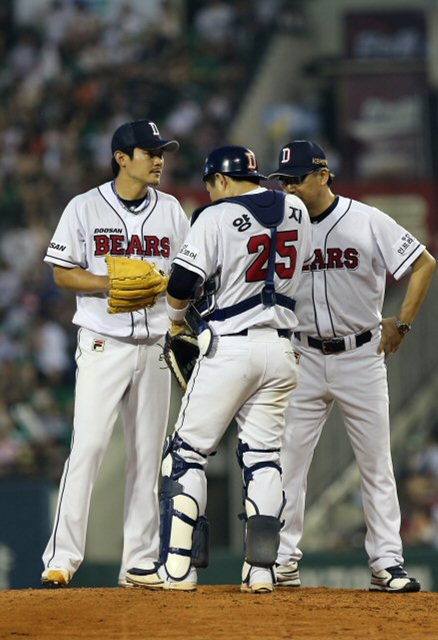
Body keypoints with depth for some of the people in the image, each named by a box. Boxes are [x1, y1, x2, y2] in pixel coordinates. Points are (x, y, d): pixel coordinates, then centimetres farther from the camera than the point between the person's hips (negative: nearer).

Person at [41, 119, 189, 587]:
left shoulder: (171, 211, 10)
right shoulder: (86, 208, -1)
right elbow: (63, 273, -1)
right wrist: (109, 284, -16)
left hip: (154, 346, 4)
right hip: (103, 344, -4)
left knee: (147, 455, 5)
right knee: (87, 446, -13)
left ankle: (140, 562, 9)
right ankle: (62, 557, -10)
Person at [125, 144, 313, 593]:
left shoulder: (217, 218, -10)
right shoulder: (295, 211, 8)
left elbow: (182, 284, -12)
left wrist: (176, 317, 9)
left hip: (230, 348, -5)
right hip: (280, 350, 5)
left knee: (187, 452, 2)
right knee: (263, 456, 10)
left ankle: (178, 568, -2)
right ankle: (261, 570, 2)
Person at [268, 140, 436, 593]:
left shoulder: (367, 222, -7)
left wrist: (402, 323, -6)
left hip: (362, 355, -2)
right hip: (304, 357, 2)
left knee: (376, 462, 1)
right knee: (287, 461, -2)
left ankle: (386, 563, 4)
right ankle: (282, 561, 4)